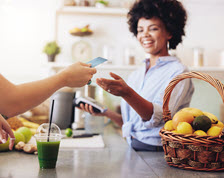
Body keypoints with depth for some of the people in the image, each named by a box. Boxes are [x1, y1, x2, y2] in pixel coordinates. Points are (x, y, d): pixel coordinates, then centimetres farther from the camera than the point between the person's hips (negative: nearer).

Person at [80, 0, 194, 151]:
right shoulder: (135, 76, 14)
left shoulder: (178, 72, -6)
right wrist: (106, 112, 3)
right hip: (132, 150, 6)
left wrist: (126, 93, -35)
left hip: (158, 152, -5)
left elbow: (158, 117, -21)